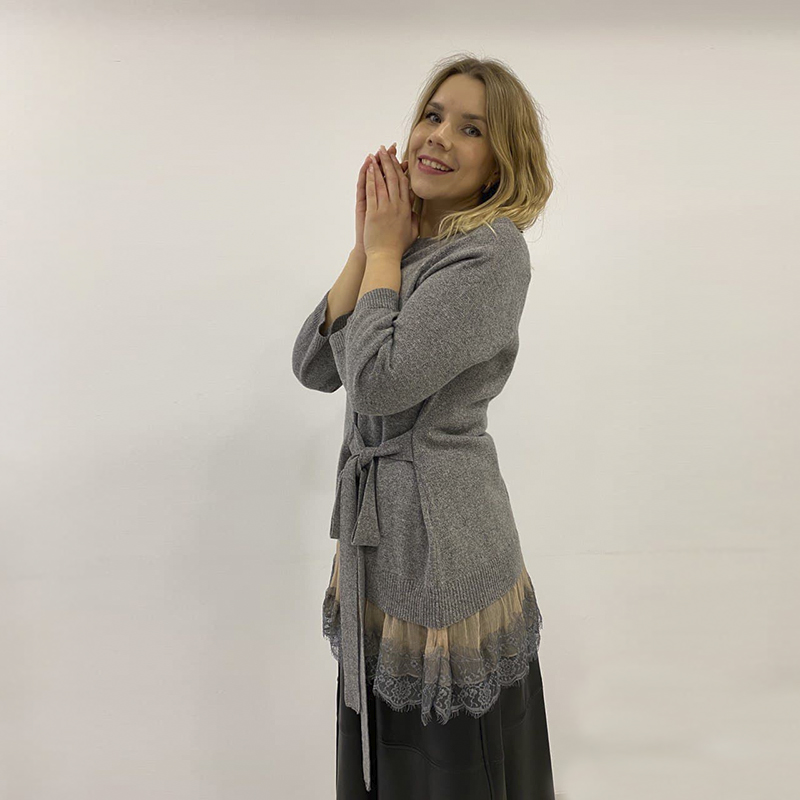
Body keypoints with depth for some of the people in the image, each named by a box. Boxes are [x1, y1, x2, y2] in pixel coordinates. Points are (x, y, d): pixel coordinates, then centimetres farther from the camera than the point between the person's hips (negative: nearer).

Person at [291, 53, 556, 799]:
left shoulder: (491, 251, -17)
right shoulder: (409, 241, 8)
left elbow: (379, 380, -25)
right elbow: (314, 366, 1)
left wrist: (384, 249, -12)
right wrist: (367, 246, -5)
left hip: (443, 545, -8)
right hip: (377, 534, 8)